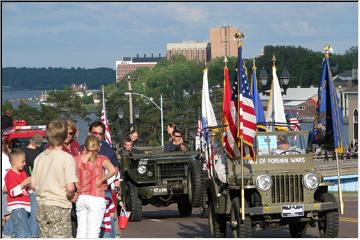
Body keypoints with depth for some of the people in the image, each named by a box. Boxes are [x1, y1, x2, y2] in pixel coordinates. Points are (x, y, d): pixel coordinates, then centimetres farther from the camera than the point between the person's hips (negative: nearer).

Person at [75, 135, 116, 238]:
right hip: (96, 198, -4)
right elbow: (112, 170, -22)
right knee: (93, 232, -3)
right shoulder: (101, 159, -5)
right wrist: (102, 179, -10)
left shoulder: (77, 159, 4)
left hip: (80, 198, 4)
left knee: (81, 231, 12)